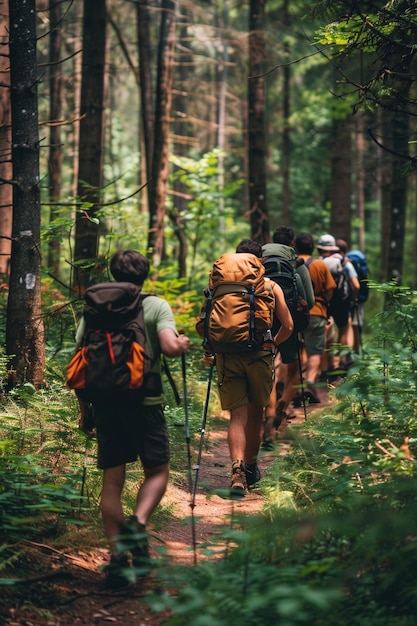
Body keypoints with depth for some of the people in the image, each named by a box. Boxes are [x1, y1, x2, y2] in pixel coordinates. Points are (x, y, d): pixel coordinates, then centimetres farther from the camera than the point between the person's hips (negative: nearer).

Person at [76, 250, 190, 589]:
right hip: (145, 399, -2)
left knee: (112, 480, 7)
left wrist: (84, 408, 13)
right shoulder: (156, 306, -1)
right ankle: (137, 523, -15)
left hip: (106, 399, 2)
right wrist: (183, 343, 8)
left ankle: (117, 555, 1)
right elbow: (170, 347, -15)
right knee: (158, 470, 12)